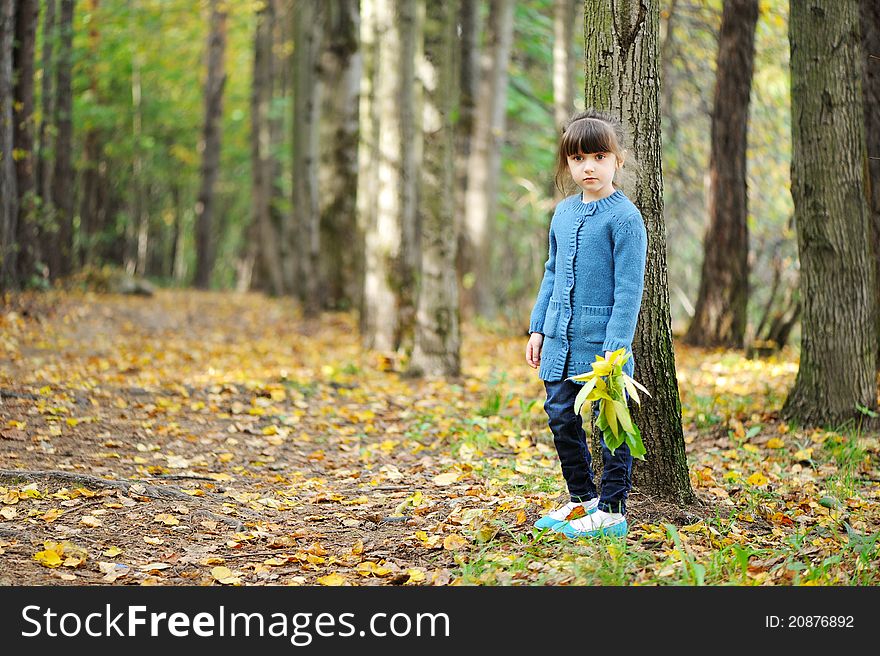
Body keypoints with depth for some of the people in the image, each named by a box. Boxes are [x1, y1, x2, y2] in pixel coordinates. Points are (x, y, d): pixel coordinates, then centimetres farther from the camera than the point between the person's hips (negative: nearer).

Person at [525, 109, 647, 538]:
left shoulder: (624, 217, -10)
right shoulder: (563, 212, 10)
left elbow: (628, 289, -13)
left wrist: (615, 347, -18)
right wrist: (538, 328, 15)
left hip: (602, 341, -7)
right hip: (560, 341, 7)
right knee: (561, 419, 12)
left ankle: (612, 510, 10)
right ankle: (582, 499, 27)